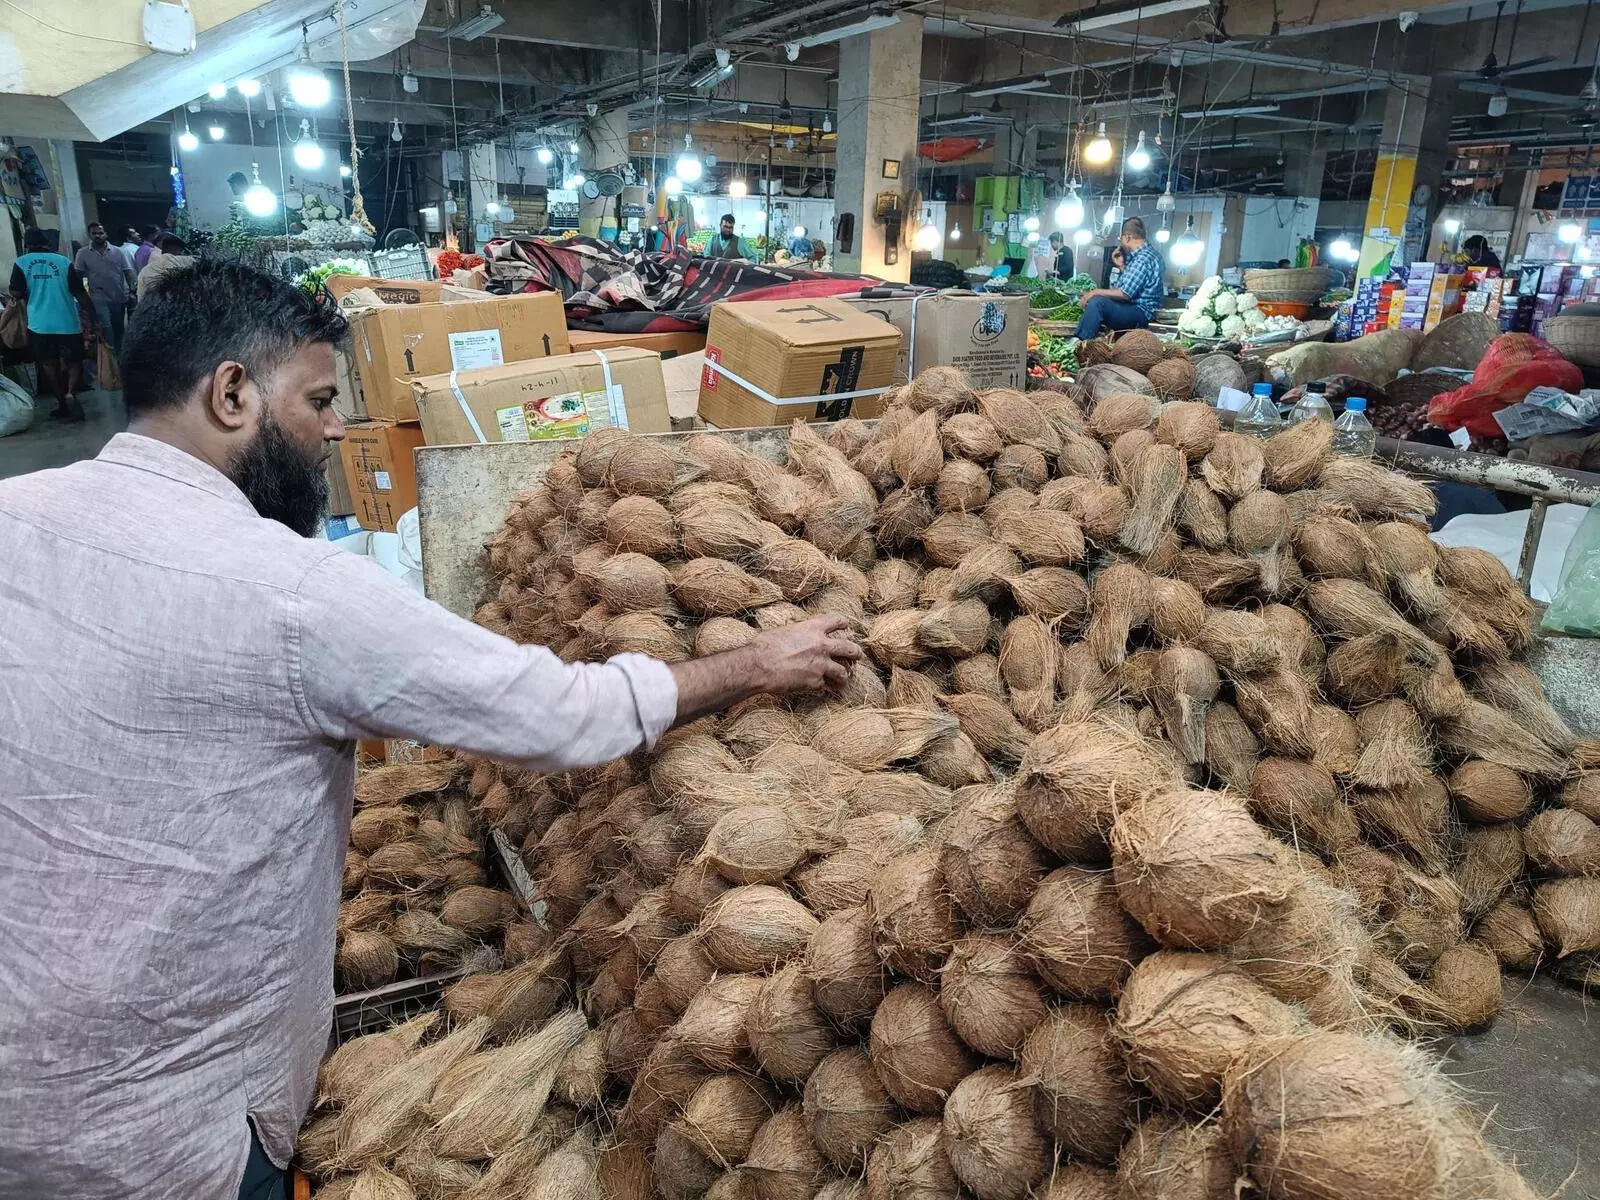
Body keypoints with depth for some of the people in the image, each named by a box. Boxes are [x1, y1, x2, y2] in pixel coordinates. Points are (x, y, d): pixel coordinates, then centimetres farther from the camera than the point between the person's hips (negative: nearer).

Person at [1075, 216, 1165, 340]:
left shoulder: (1143, 258, -19)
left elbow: (1125, 294, -22)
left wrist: (1097, 291, -12)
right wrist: (1121, 265, 16)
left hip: (1139, 312, -11)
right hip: (1132, 307, 11)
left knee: (1097, 301, -31)